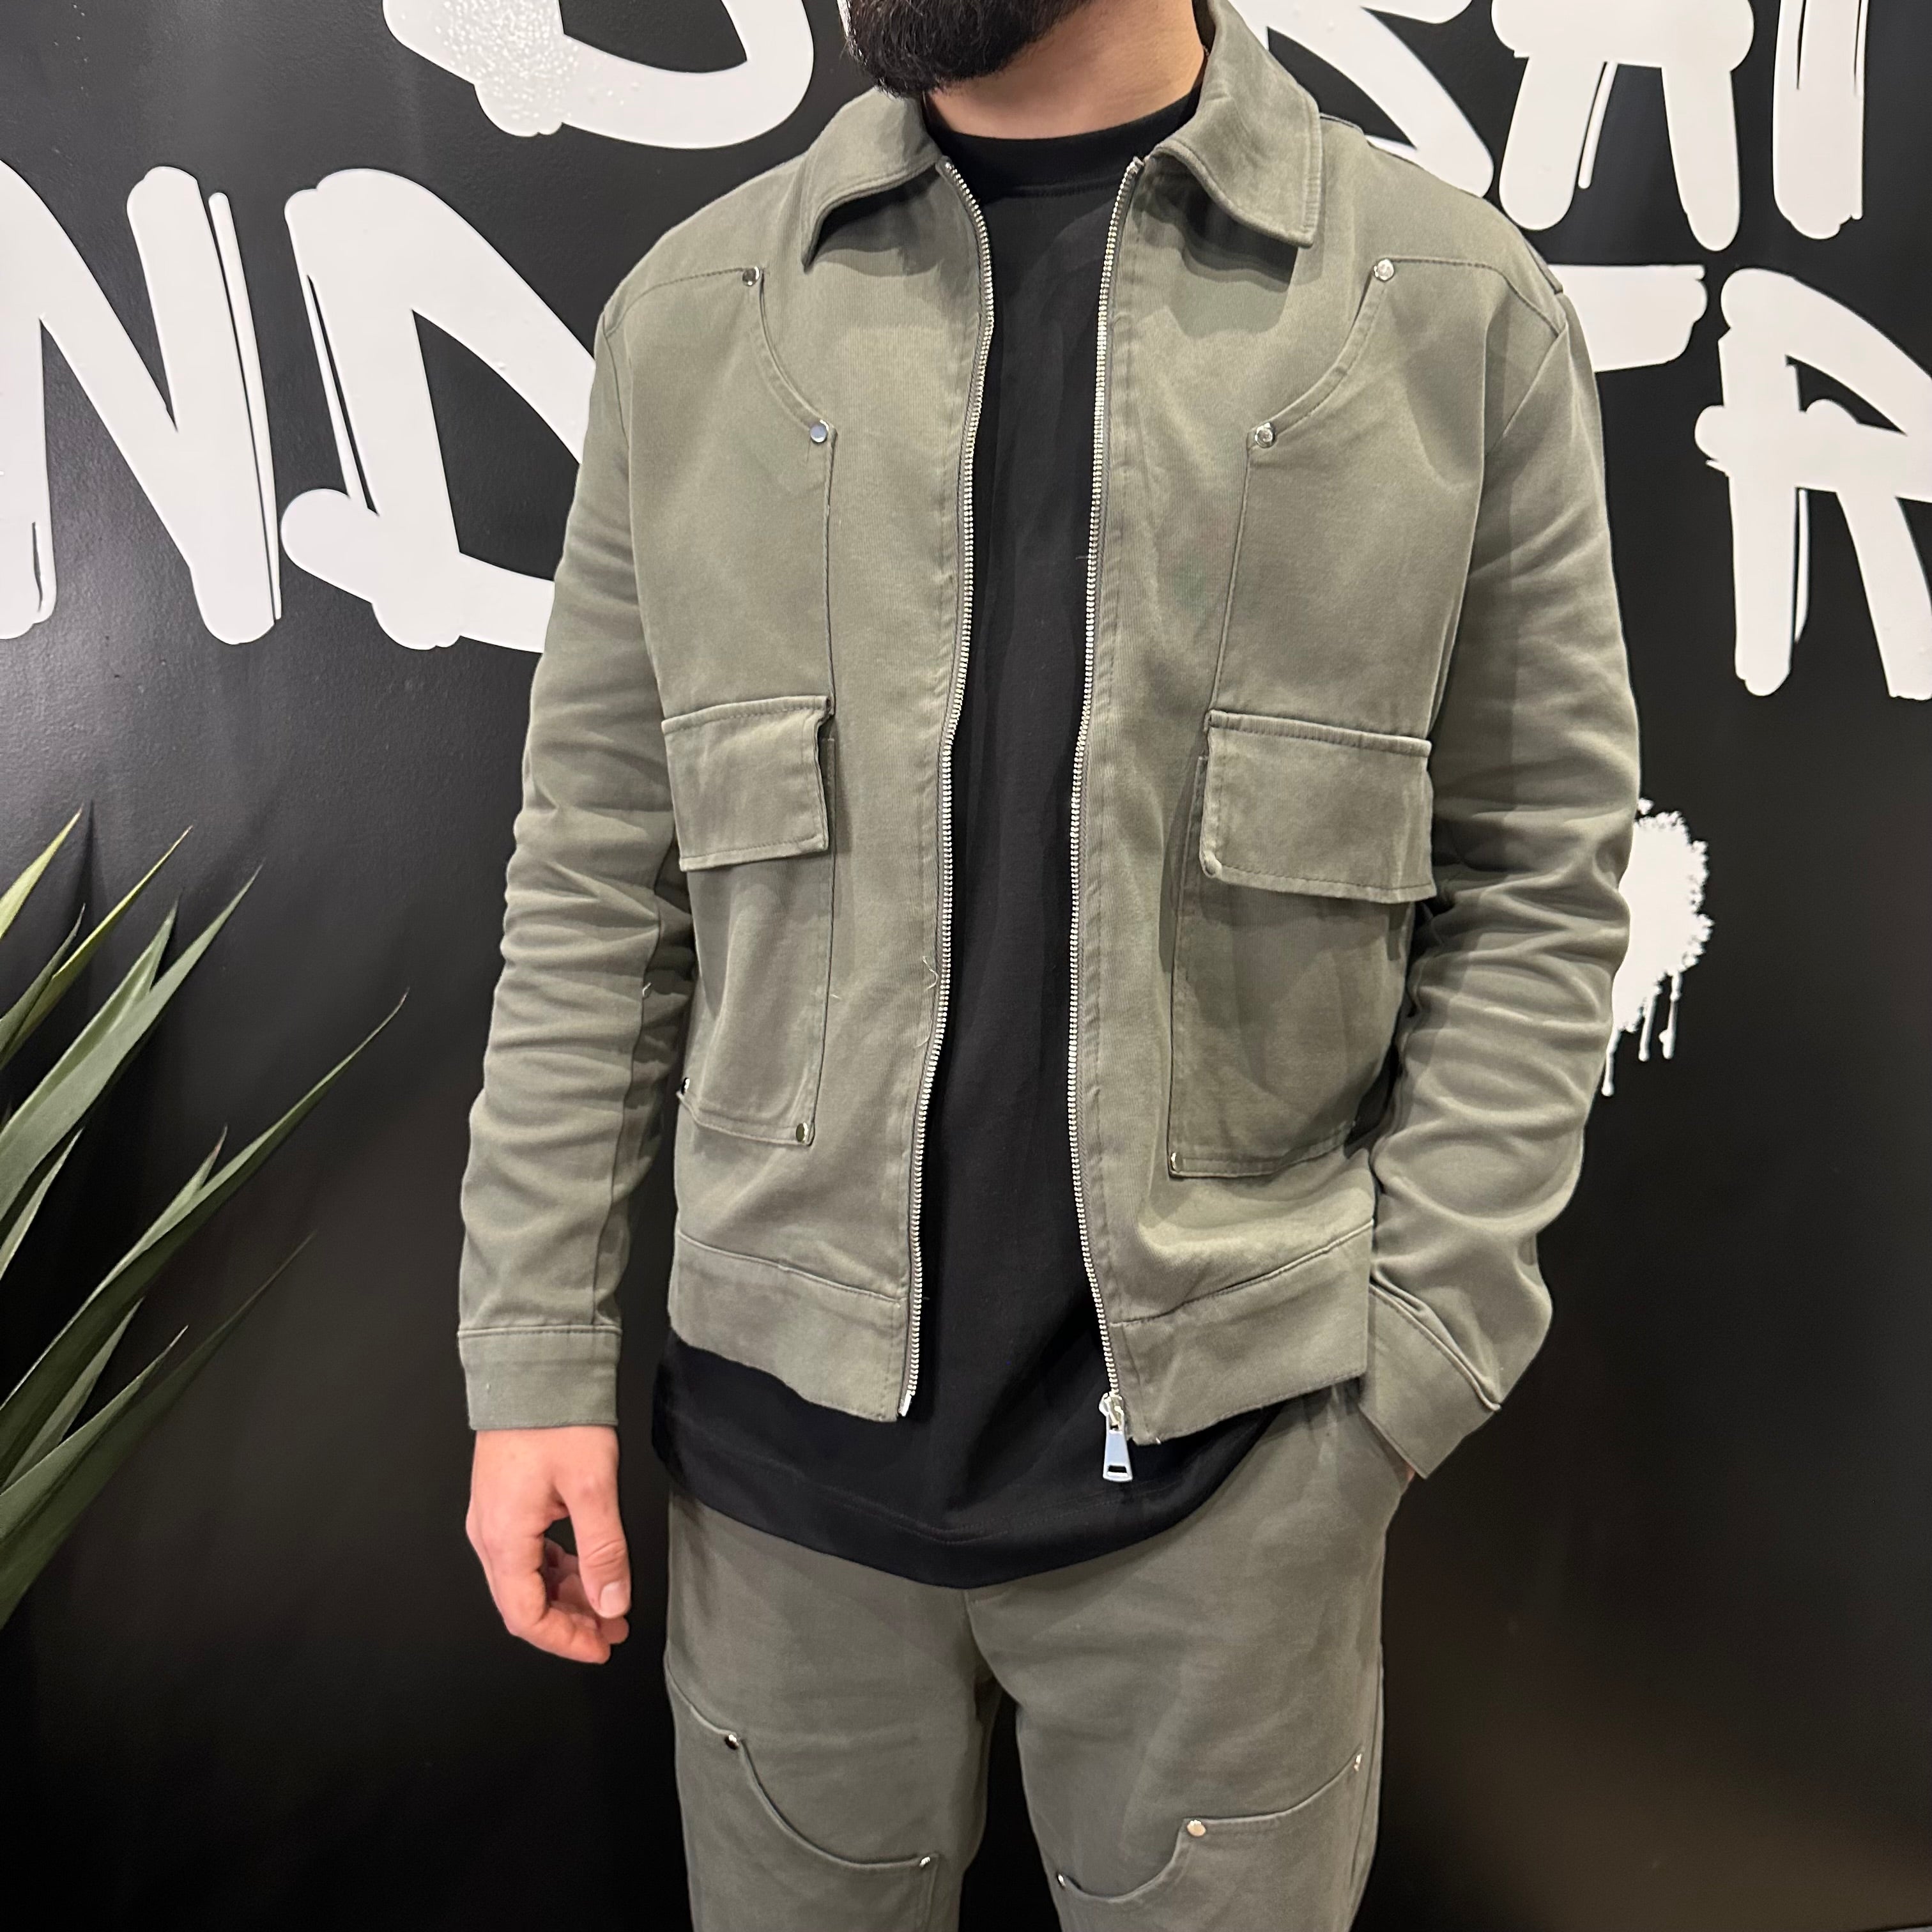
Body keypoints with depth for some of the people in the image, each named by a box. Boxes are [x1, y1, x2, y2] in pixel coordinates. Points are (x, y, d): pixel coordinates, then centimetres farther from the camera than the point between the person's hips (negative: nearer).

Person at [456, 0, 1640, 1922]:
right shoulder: (689, 312, 3)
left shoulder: (1460, 306, -1)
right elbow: (595, 888, 3)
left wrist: (1411, 1361, -7)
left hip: (1231, 1466, -1)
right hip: (784, 1439, 2)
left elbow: (1533, 892, -1)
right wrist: (537, 1354, 1)